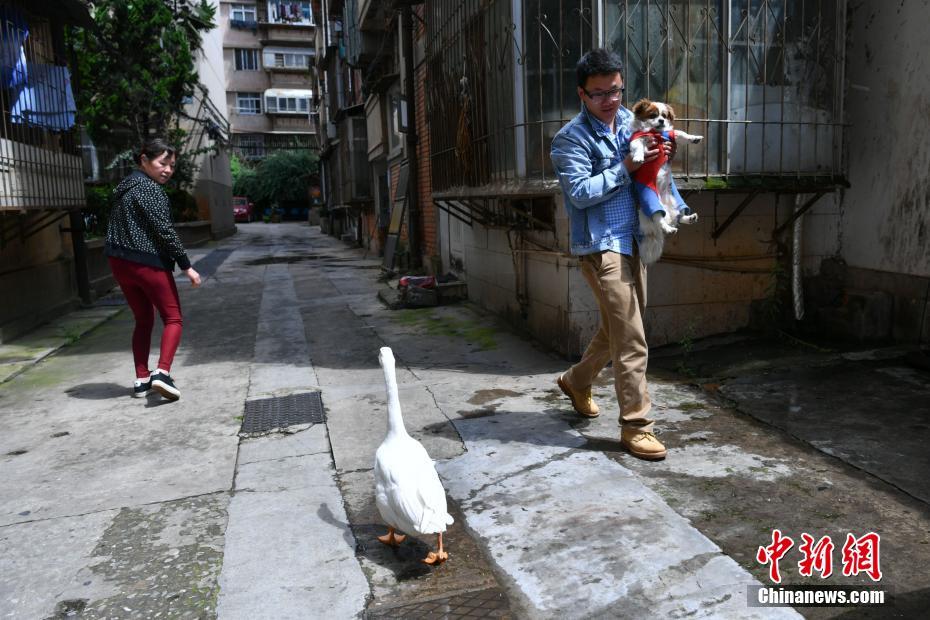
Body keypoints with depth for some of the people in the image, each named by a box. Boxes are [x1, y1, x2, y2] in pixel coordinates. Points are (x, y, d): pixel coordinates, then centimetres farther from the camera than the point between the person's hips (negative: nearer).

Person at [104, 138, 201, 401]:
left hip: (120, 262, 9)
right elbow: (164, 230, -17)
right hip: (148, 262, -8)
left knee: (143, 320, 16)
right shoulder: (149, 188, -12)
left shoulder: (125, 186, 17)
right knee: (173, 318, 0)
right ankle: (162, 373, -17)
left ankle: (142, 380, 14)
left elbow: (120, 228, 17)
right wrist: (187, 266, -14)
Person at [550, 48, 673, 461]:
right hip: (601, 245, -8)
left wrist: (658, 157, 2)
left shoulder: (629, 120, 12)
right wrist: (626, 168, -21)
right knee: (631, 341, -9)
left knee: (616, 329, 19)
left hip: (633, 240, 8)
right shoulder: (571, 139, -9)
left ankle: (576, 381, 41)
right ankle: (635, 425, 2)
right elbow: (581, 192, -19)